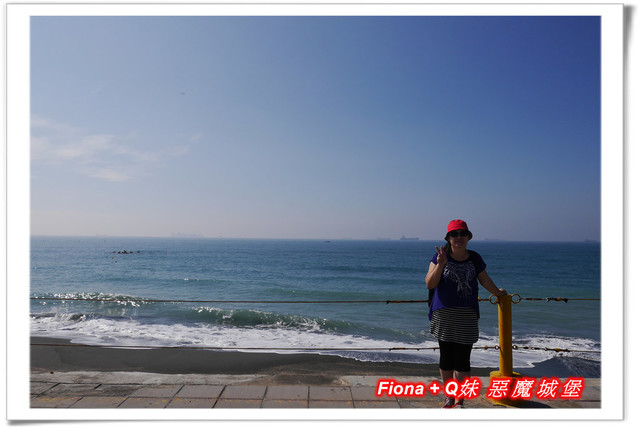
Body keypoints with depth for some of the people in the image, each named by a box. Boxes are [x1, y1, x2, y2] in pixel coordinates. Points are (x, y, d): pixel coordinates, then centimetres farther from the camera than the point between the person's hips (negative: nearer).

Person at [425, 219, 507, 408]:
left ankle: (459, 401, 10)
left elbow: (485, 280, 22)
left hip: (467, 316, 1)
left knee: (462, 360, -3)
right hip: (443, 315, -1)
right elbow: (430, 284, -10)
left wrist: (498, 293, 34)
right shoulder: (440, 256, -2)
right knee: (446, 358, 6)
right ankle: (449, 397, 22)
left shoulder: (474, 258, 5)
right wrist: (440, 264, -22)